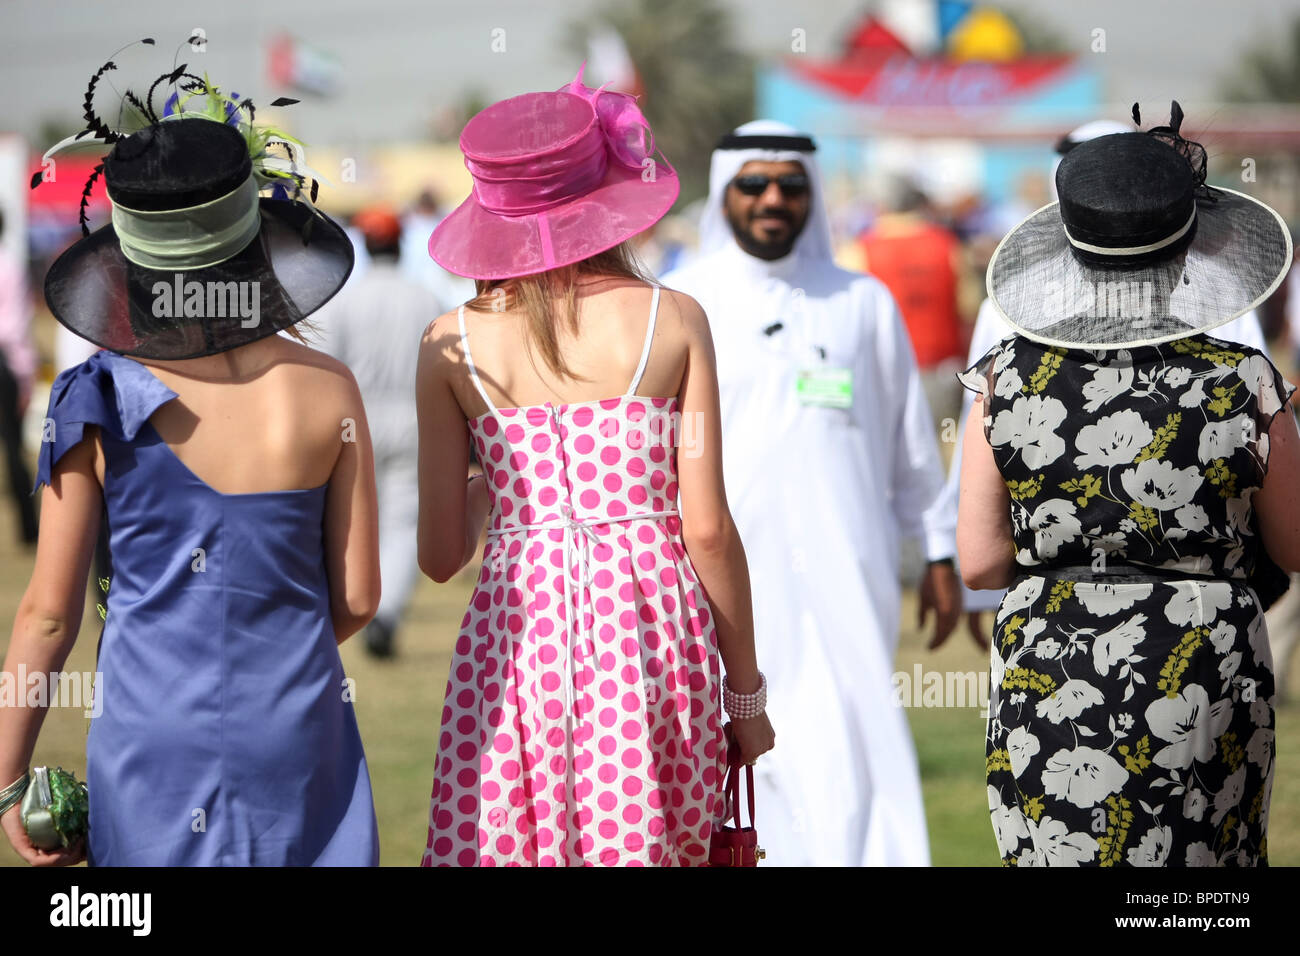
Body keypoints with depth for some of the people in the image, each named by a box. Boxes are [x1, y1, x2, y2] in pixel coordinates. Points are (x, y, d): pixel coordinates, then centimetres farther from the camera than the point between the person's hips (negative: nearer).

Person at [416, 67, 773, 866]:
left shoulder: (453, 346, 3)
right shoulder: (673, 321, 1)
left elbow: (440, 555, 3)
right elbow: (708, 529, -1)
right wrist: (746, 692, 9)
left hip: (518, 625, 0)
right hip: (651, 625, 0)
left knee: (505, 843, 4)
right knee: (654, 847, 6)